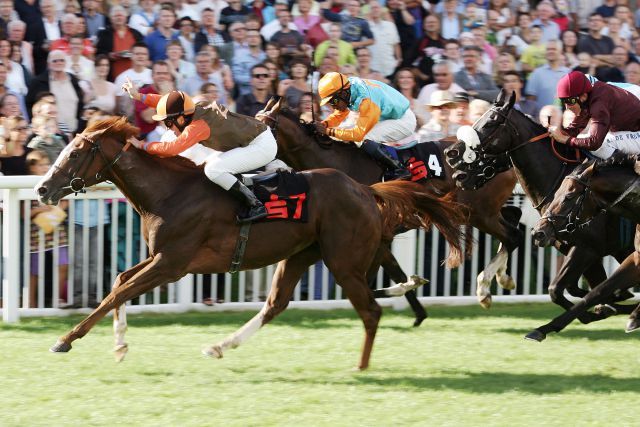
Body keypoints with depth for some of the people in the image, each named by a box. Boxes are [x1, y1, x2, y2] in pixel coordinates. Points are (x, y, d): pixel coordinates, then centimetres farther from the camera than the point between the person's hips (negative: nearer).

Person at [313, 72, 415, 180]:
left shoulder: (366, 99, -32)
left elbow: (359, 133, -30)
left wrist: (329, 131, -28)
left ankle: (399, 171, -15)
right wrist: (324, 124, -12)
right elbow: (339, 115, 7)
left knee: (363, 140, -25)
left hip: (403, 121, -9)